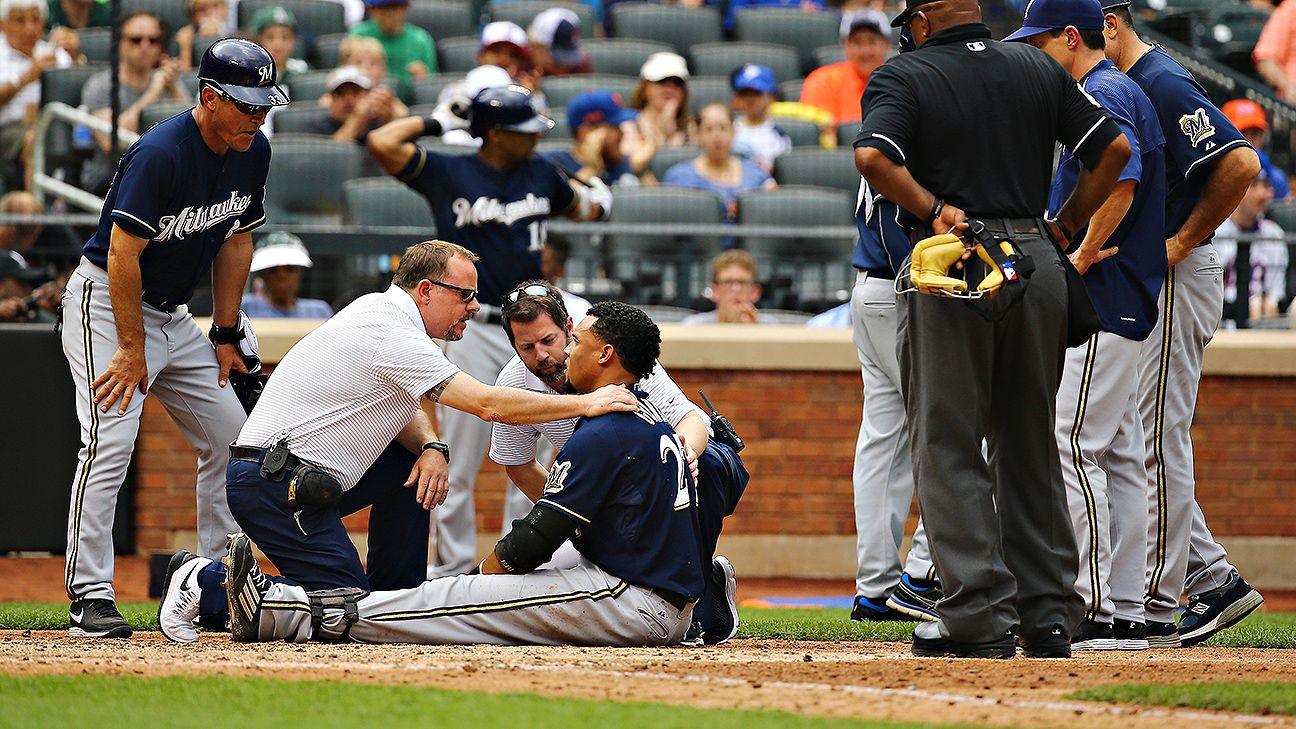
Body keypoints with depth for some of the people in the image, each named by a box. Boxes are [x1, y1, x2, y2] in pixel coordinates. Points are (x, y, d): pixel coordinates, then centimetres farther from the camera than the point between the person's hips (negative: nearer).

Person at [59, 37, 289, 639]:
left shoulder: (252, 153, -2)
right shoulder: (160, 155, -27)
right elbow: (123, 256, -25)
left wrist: (226, 335, 8)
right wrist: (132, 351, -23)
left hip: (172, 314, 8)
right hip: (106, 302, -8)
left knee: (230, 438, 6)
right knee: (110, 441, -20)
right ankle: (90, 596, -20)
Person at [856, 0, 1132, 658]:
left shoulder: (902, 76, -1)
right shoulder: (1040, 71, 12)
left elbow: (873, 157, -19)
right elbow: (1114, 147, 7)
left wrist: (933, 209, -10)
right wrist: (1064, 226, 12)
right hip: (1038, 264, 5)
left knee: (948, 447, 0)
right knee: (1030, 443, 13)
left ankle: (979, 615, -7)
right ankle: (1047, 614, 12)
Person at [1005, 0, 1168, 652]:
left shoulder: (1104, 97, -12)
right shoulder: (1123, 94, 20)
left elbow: (1121, 185, -26)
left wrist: (1082, 257, -18)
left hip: (1101, 304, -11)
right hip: (1120, 306, 11)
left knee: (1071, 446, -12)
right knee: (1117, 456, 9)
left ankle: (1095, 610, -15)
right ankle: (1125, 615, 9)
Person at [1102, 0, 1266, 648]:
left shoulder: (1163, 85, -16)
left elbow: (1240, 163, -25)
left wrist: (1182, 241, -18)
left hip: (1173, 281, -10)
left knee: (1155, 440, -7)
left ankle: (1155, 609, -3)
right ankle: (1212, 581, 14)